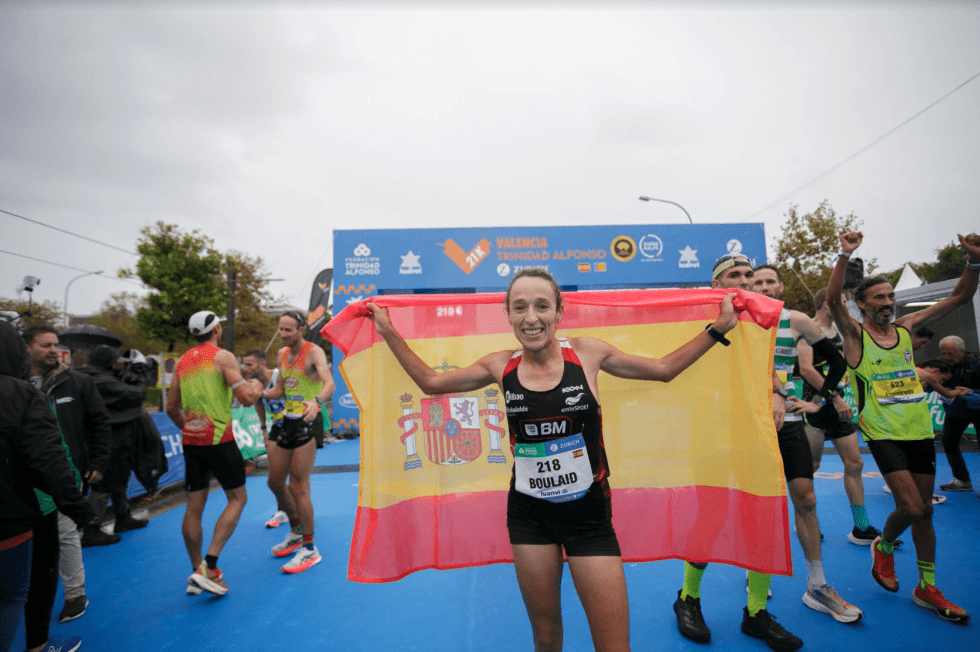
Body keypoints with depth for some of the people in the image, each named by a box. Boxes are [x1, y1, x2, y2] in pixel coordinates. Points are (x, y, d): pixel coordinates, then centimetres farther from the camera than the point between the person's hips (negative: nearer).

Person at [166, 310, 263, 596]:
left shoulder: (182, 362, 12)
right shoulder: (223, 356, -8)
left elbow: (171, 408, 15)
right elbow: (247, 399, -14)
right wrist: (256, 387, 6)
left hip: (191, 441, 6)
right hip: (219, 439, -6)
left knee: (194, 507, 11)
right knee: (237, 498, 6)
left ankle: (197, 572, 19)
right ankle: (209, 566, -3)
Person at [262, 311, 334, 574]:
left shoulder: (314, 352, -12)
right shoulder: (282, 354, 12)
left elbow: (329, 383, -29)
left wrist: (316, 402, -48)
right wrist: (259, 394, 3)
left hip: (308, 422, -8)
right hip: (286, 421, 8)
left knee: (298, 486, -6)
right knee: (275, 482, 15)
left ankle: (309, 549, 9)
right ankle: (296, 533, 36)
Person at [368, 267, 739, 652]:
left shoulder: (588, 353, -8)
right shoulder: (501, 367, -5)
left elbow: (664, 368, 4)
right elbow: (430, 382, 7)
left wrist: (718, 328, 2)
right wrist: (389, 333, 7)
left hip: (588, 512, -1)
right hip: (529, 515, 2)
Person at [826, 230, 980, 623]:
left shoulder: (905, 327, 8)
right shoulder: (854, 334, -6)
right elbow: (832, 300, -24)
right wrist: (845, 255, -34)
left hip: (920, 429, 5)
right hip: (883, 433, -5)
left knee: (924, 509, 11)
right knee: (911, 507, -13)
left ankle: (927, 589, 26)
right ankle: (883, 547, 20)